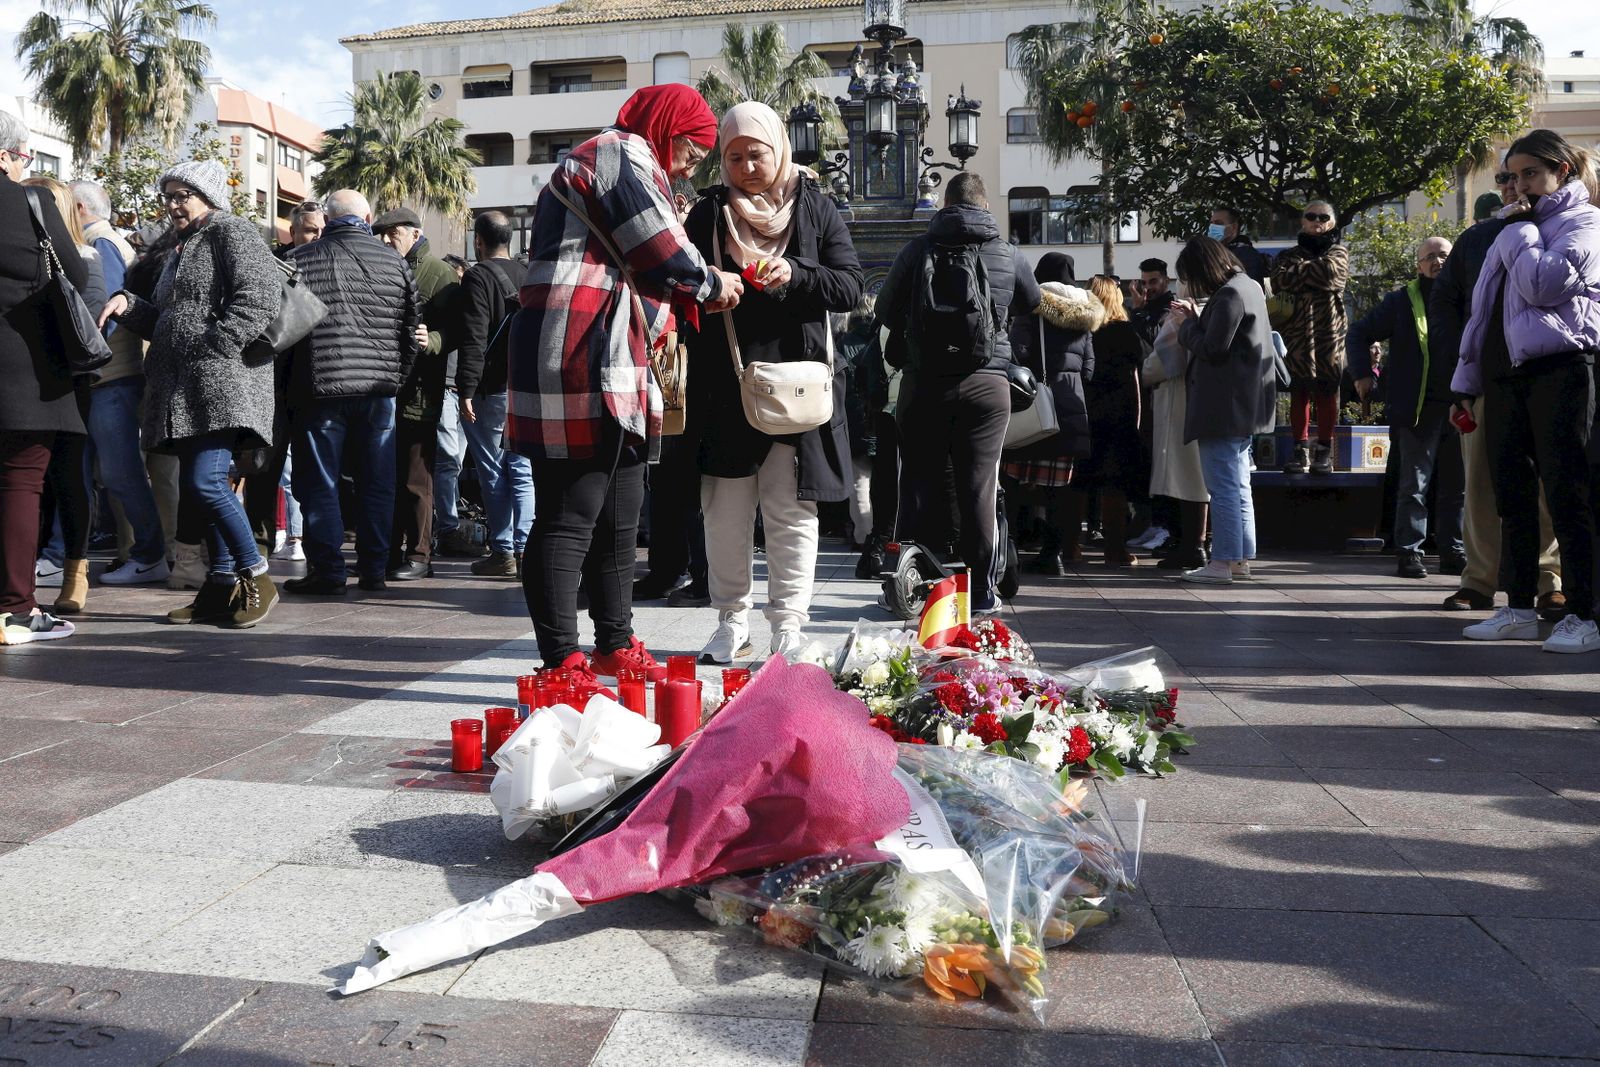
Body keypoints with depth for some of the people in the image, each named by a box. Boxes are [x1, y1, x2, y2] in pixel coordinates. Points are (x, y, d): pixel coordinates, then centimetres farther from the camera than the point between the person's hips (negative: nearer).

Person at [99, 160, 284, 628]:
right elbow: (164, 322, 28)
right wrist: (127, 304, 8)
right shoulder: (180, 251, 28)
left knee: (205, 481, -18)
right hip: (182, 387, 10)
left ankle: (257, 578, -8)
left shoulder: (231, 231, 0)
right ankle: (223, 587, 10)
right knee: (195, 486, 6)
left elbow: (260, 296, -15)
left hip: (221, 379, -10)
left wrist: (212, 350, -19)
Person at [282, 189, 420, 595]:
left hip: (319, 389, -2)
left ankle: (327, 572, 5)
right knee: (376, 484, 10)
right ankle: (374, 569, 14)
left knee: (319, 485, 5)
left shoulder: (299, 260, 0)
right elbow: (412, 328, 8)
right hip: (379, 391, 2)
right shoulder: (394, 261, 6)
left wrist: (288, 387, 13)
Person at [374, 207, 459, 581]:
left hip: (418, 390, -7)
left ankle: (418, 555, 6)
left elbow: (454, 332, -12)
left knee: (415, 478, -2)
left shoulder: (440, 275, -3)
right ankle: (388, 552, 19)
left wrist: (429, 341, -29)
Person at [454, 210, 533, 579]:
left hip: (492, 391, -5)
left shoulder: (478, 277, -8)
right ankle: (524, 549, 4)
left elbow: (473, 339, -16)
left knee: (493, 472, 2)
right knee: (523, 471, 7)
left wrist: (466, 390, -15)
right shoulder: (529, 275, 12)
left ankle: (503, 551, 5)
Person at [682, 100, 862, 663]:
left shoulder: (815, 208, 8)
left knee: (790, 510, 1)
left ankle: (789, 626, 9)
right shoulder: (706, 214, 10)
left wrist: (795, 274, -16)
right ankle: (732, 623, 16)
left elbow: (849, 286, 1)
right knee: (725, 513, 4)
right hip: (723, 388, 1)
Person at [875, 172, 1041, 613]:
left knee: (924, 485, 8)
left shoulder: (917, 250, -1)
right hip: (986, 383, 0)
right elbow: (1032, 304, 20)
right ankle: (981, 590, 8)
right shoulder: (1009, 255, 2)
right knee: (979, 488, 3)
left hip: (924, 383, 0)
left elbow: (886, 312, 7)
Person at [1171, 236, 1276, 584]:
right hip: (1245, 407, 10)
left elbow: (1212, 349, -19)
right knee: (1238, 486, 14)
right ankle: (1241, 559, 20)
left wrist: (1187, 325, -4)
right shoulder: (1249, 286, 15)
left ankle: (1222, 562, -5)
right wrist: (1197, 319, 9)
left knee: (1223, 487, -7)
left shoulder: (1229, 294, -16)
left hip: (1223, 408, -10)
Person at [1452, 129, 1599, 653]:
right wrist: (1469, 380, 16)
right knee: (1512, 494, 6)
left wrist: (1521, 230, -3)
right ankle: (1519, 609, 12)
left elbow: (1541, 285, -16)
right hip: (1506, 374, 7)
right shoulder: (1520, 227, 23)